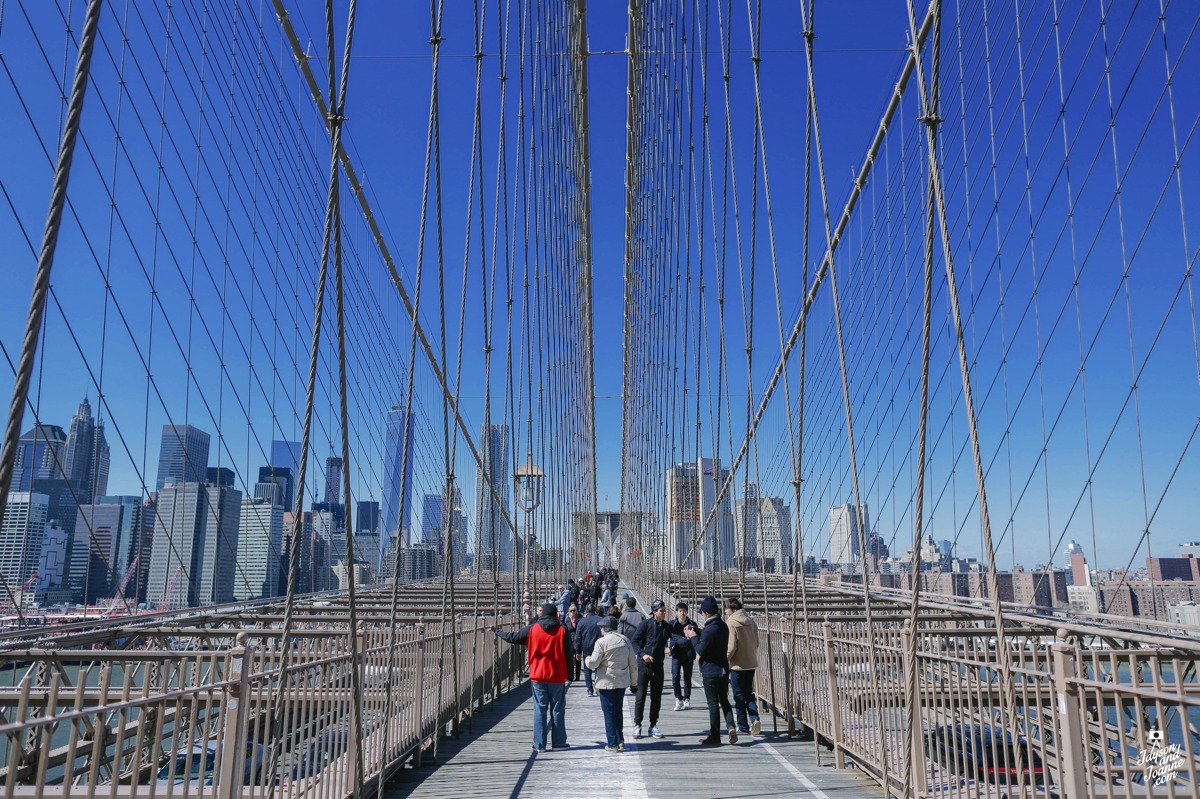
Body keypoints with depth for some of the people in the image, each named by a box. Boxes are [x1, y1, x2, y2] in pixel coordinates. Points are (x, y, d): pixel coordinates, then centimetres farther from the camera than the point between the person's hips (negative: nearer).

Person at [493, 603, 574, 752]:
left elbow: (512, 638, 6)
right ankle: (558, 742, 12)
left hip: (537, 676, 1)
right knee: (558, 710, 8)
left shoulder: (532, 629, -2)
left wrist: (496, 630, 22)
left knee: (539, 710, 6)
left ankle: (539, 744, 7)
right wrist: (569, 669, 12)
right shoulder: (562, 631, -5)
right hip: (557, 677, -1)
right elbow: (569, 654, -4)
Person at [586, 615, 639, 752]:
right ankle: (620, 740, 24)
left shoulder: (602, 642, -14)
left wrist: (587, 659, 8)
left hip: (606, 682, -5)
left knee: (609, 712, 3)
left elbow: (593, 663, -14)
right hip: (622, 681, 5)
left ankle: (612, 743, 4)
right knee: (618, 711, 19)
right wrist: (633, 679, 16)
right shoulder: (625, 640, 3)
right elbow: (633, 662, 7)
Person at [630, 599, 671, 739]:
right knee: (641, 696, 0)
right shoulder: (646, 624, -7)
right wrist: (642, 654, -22)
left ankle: (653, 725, 18)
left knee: (656, 697, 8)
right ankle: (637, 725, 10)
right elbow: (635, 641, -9)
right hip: (644, 665, -4)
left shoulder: (667, 627, 5)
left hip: (658, 666, 4)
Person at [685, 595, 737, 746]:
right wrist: (696, 634, 11)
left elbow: (701, 650, -19)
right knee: (724, 701, 16)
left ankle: (714, 737, 9)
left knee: (713, 704, 1)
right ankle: (731, 726, -4)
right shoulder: (723, 626, 7)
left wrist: (693, 637, -5)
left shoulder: (710, 629, -21)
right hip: (723, 669, 8)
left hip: (710, 672, -8)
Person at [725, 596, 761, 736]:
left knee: (739, 696, 6)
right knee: (749, 694, 16)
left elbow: (731, 647, -17)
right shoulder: (750, 621, 5)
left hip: (737, 665, -6)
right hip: (751, 663, 6)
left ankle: (743, 727, 11)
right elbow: (756, 643, 10)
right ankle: (754, 719, -3)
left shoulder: (731, 622, -15)